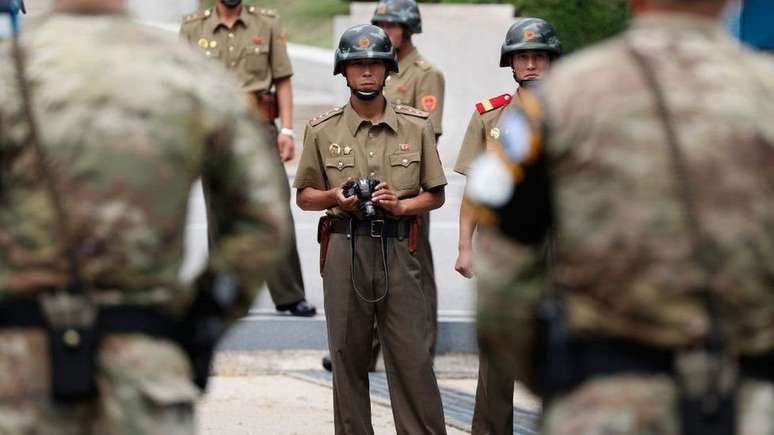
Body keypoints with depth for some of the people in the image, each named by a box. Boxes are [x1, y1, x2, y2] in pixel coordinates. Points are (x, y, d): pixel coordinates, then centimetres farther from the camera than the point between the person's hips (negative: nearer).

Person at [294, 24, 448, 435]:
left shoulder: (416, 126, 5)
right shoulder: (322, 130, 4)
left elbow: (435, 195, 10)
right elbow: (304, 196, 11)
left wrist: (400, 205, -9)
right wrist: (334, 197, -10)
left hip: (397, 248, 0)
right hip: (344, 250, 0)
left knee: (412, 357, -2)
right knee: (348, 356, 4)